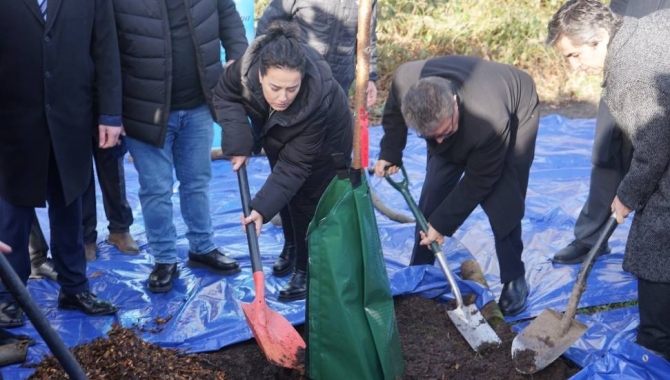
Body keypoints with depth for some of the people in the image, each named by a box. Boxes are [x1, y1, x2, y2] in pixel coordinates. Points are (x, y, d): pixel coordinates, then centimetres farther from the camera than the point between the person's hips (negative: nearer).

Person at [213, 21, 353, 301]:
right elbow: (225, 95, -16)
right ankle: (292, 247, 36)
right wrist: (238, 142, -30)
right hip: (278, 134, 5)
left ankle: (309, 270, 9)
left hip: (324, 143, -4)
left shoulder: (317, 102, -45)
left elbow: (294, 165, -37)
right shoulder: (247, 67, -37)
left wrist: (262, 207, -43)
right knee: (285, 192, 15)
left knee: (309, 202, -5)